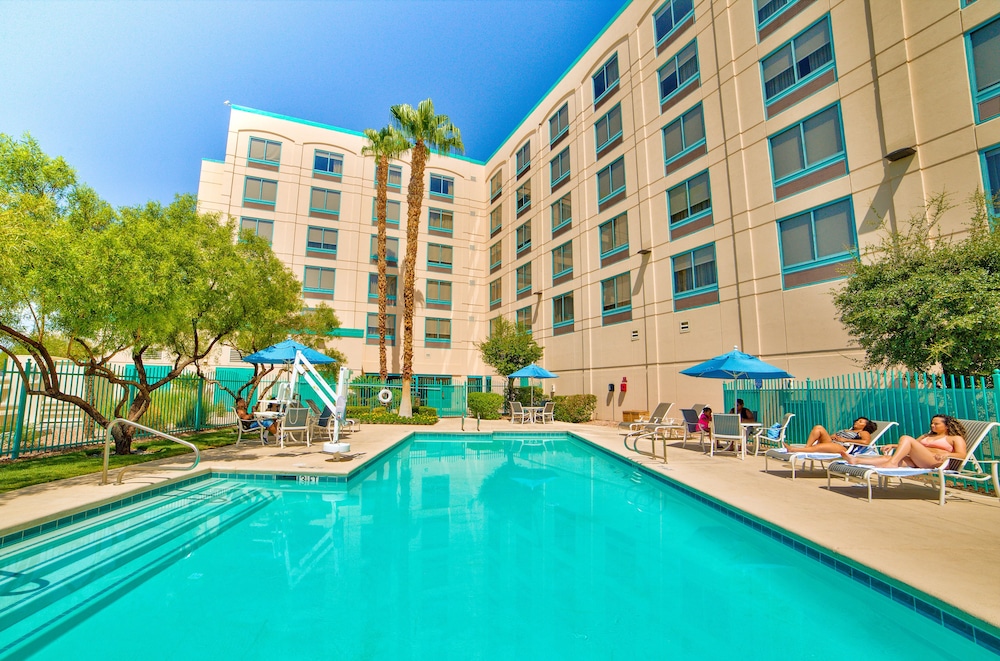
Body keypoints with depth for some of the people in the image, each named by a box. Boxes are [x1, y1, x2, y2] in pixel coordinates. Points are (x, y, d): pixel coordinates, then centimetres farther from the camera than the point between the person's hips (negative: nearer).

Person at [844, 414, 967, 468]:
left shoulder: (956, 438, 16)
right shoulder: (927, 436, 34)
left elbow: (962, 455, 0)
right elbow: (910, 447, 31)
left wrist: (947, 454, -22)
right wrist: (894, 446, 13)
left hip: (936, 462, -6)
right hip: (918, 463, 6)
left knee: (906, 438, -25)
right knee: (887, 457, -20)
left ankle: (892, 463, -38)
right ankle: (856, 460, -40)